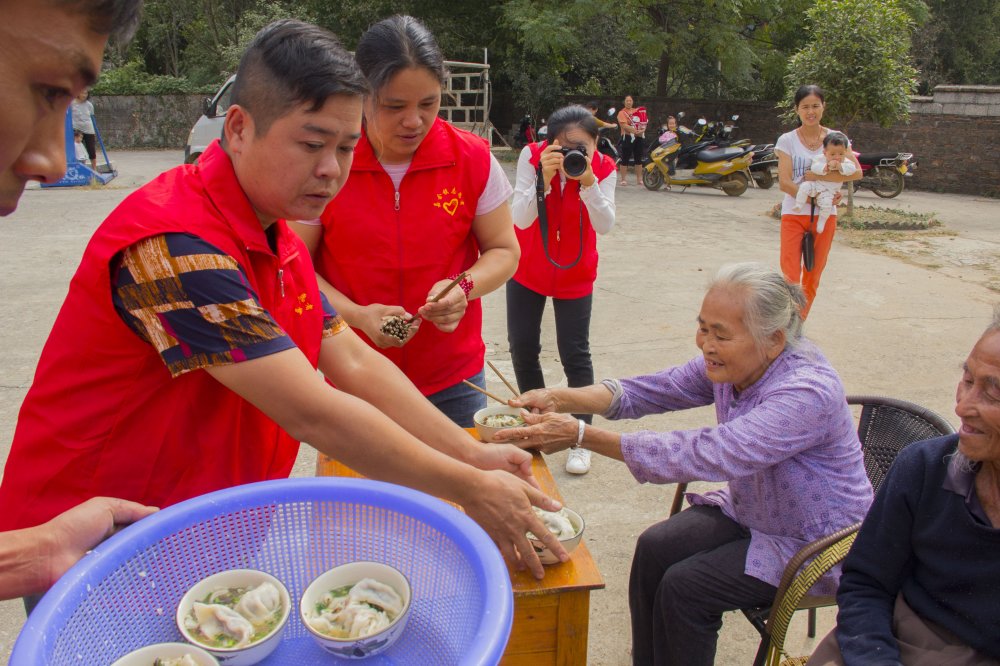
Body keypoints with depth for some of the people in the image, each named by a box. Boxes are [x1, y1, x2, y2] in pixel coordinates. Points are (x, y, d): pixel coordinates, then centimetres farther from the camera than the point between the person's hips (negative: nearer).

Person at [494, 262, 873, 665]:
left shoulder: (809, 391, -34)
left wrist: (580, 435, -44)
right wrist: (559, 399, -28)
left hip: (813, 542, -7)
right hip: (748, 512, 7)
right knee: (655, 549, -10)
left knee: (683, 587, -17)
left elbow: (705, 455, -42)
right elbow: (653, 390, -12)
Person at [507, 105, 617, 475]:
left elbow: (605, 226, -25)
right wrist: (544, 178, -39)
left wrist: (588, 180, -37)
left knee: (575, 355, -3)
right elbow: (521, 219, -25)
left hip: (575, 275, -1)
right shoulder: (532, 157, -17)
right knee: (522, 348, 7)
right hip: (527, 271, 1)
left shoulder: (604, 168, -15)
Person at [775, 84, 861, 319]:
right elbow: (784, 183, -11)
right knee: (790, 277, -11)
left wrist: (818, 176, -20)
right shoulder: (787, 140, -2)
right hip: (794, 214, -2)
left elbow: (856, 171, -12)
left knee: (812, 277, 10)